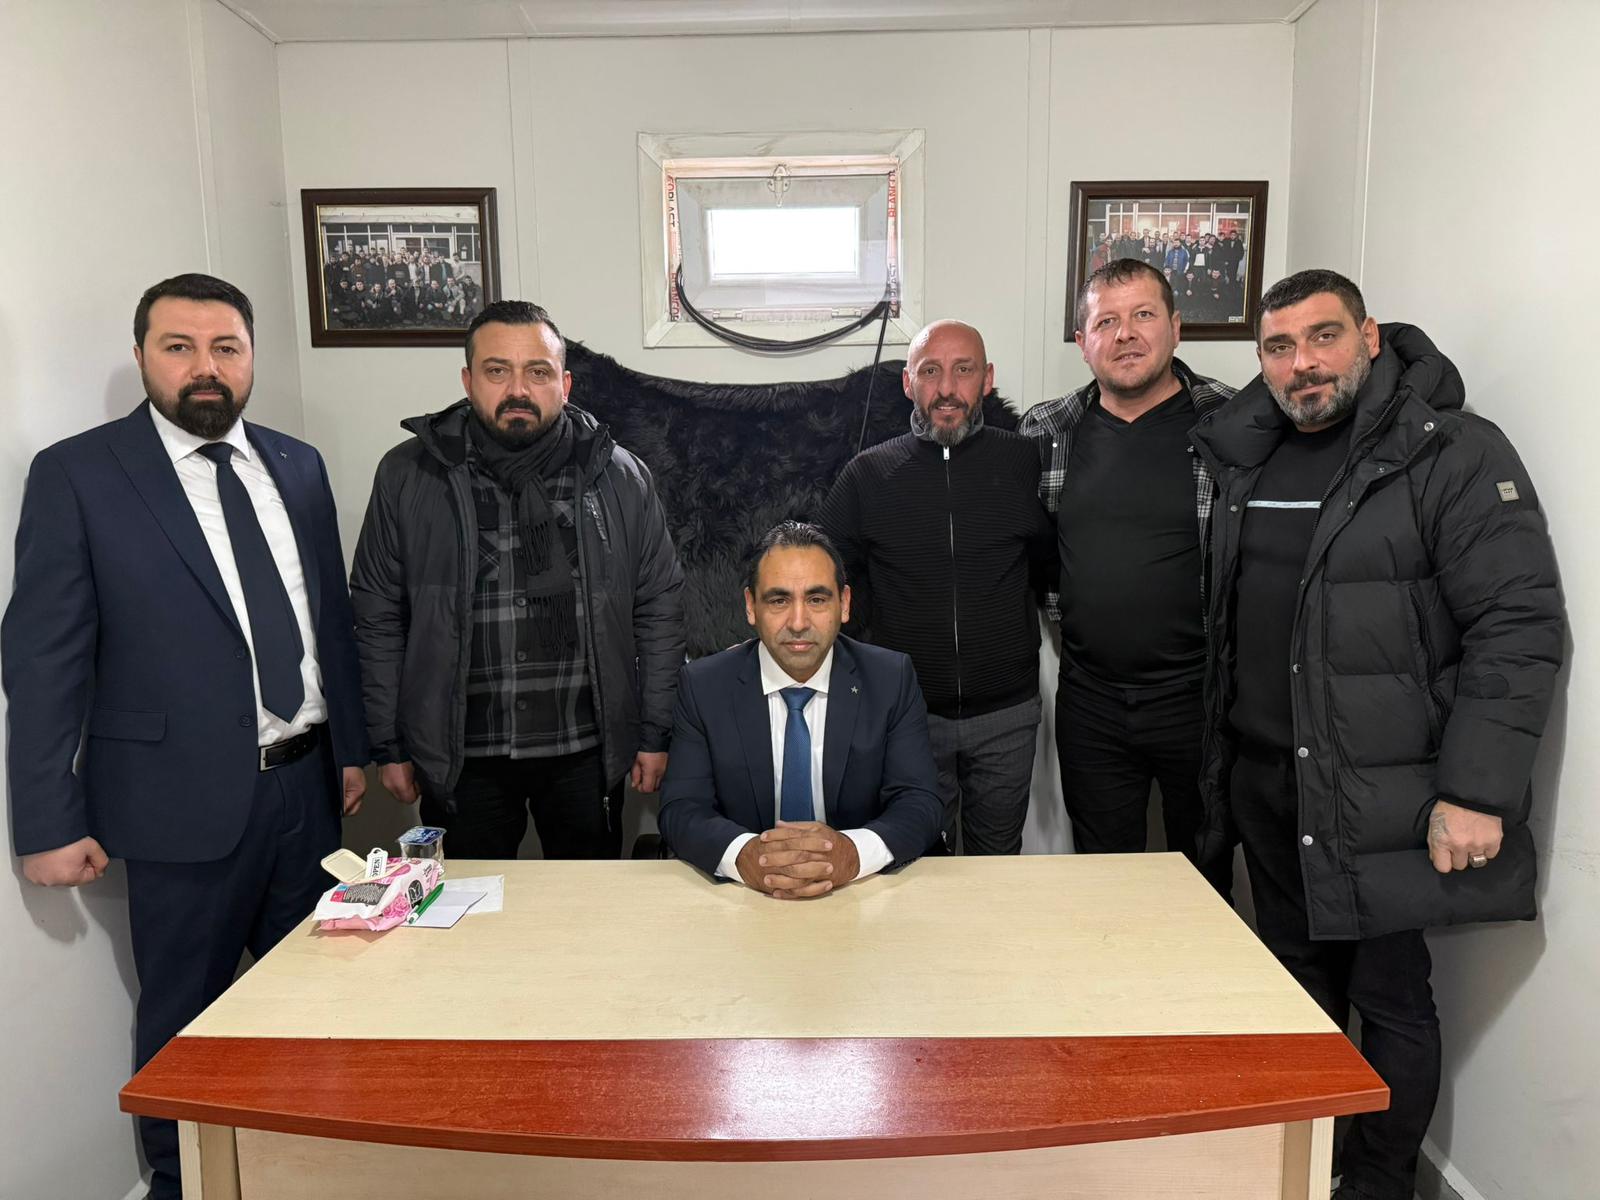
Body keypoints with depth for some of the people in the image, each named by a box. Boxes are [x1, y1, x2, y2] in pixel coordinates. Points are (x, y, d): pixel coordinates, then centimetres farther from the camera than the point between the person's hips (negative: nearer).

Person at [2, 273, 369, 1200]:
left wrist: (352, 744, 12)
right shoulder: (77, 474, -6)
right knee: (185, 1018, 11)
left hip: (308, 784, 5)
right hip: (188, 799, -4)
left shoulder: (299, 466, 7)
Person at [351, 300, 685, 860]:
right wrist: (389, 746, 2)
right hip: (459, 756, 0)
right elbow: (378, 618, 2)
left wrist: (654, 733, 1)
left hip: (587, 752, 1)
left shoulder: (617, 476, -2)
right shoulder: (408, 476, -2)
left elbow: (660, 608, 2)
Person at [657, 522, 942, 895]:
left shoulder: (893, 680, -2)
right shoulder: (702, 686, -2)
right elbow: (681, 811, -6)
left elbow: (920, 805, -7)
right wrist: (743, 855, -29)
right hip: (744, 899, 0)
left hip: (862, 895, 1)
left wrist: (853, 852, -28)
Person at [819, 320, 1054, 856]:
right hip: (908, 713, 0)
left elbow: (1050, 560, 12)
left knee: (999, 862, 17)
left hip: (1007, 713, 1)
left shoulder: (1023, 462, -1)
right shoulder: (868, 474, -2)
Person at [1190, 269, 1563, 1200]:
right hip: (1263, 784, 6)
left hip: (1381, 800, -6)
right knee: (1296, 979, 20)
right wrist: (1223, 754, 12)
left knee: (1390, 997, 7)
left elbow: (1521, 628, -16)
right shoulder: (1245, 458, 8)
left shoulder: (1454, 455, -11)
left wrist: (1476, 793, -19)